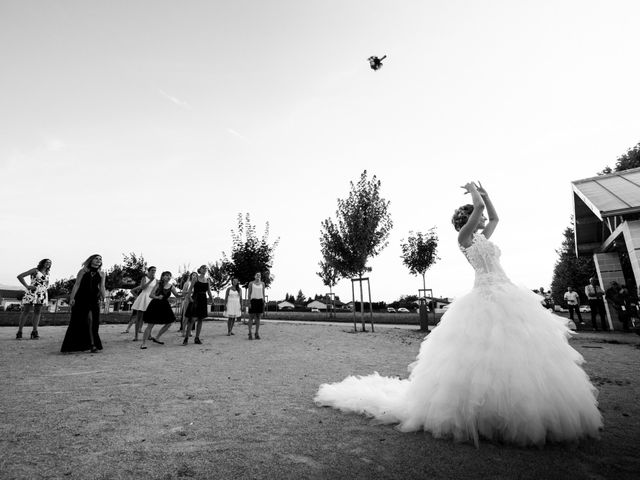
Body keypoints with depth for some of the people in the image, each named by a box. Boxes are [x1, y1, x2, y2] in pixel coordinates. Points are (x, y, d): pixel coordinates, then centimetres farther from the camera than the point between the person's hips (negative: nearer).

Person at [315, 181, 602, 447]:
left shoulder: (482, 238, 21)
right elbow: (479, 207, -13)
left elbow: (495, 217, 34)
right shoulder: (464, 237, -4)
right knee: (489, 357, -8)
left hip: (507, 296, 9)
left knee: (512, 354, 9)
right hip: (487, 297, -9)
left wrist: (484, 194, 29)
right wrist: (474, 191, 7)